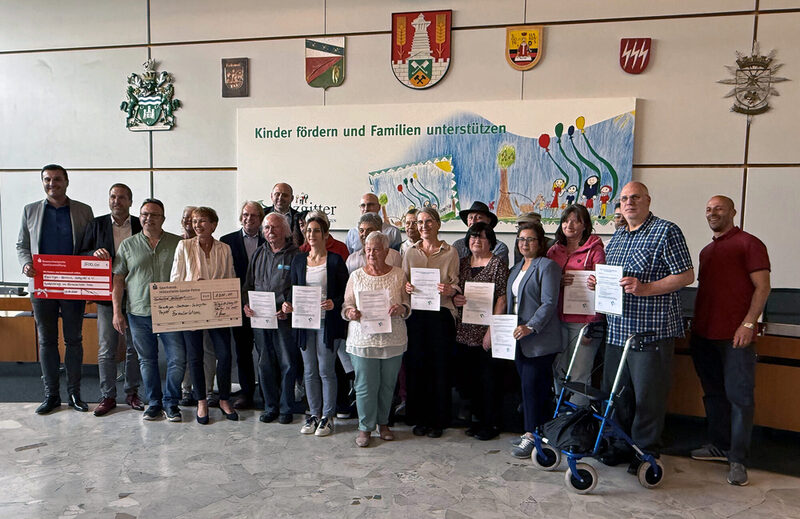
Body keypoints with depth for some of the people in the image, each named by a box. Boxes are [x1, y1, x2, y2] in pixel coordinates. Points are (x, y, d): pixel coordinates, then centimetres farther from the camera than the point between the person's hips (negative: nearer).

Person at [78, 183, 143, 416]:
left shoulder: (141, 226, 2)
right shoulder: (96, 225, 5)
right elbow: (81, 255, 5)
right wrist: (95, 253, -16)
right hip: (107, 296, 0)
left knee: (134, 347, 9)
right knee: (106, 349, 5)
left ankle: (132, 393, 23)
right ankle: (107, 396, 17)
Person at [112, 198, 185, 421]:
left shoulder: (178, 243, 4)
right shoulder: (128, 245, 8)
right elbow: (118, 280, 8)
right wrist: (117, 312, 1)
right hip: (139, 313, 1)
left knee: (177, 359, -2)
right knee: (147, 360, 10)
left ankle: (171, 402, 15)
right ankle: (154, 402, 24)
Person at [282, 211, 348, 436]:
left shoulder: (335, 260, -3)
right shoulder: (298, 260, 9)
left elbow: (345, 292, -2)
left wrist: (333, 303, -20)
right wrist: (288, 304, -6)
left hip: (327, 322, -4)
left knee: (326, 370, 1)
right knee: (309, 371, 11)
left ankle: (328, 416, 15)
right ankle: (314, 414, 24)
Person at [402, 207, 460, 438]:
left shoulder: (450, 252, 3)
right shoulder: (410, 252, 11)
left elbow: (456, 284, 2)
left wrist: (449, 290, -20)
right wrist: (406, 288, -9)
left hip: (441, 313, -2)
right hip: (415, 314, 2)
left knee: (440, 366, 1)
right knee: (416, 365, 5)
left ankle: (437, 420, 16)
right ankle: (419, 418, 20)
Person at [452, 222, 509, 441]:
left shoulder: (497, 263, -5)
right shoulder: (463, 263, 12)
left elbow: (502, 299, -10)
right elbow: (455, 291, 20)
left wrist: (492, 330, -15)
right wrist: (454, 299, -4)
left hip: (486, 332, -5)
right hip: (465, 331, 6)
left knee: (490, 378, 1)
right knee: (471, 378, 12)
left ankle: (492, 423, 15)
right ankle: (479, 418, 26)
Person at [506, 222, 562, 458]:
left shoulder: (547, 266, -9)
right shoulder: (517, 268, 17)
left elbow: (549, 303, -17)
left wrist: (530, 327, -24)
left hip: (540, 339, -8)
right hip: (519, 338, 8)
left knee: (533, 386, -7)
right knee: (528, 386, 12)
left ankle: (533, 436, 2)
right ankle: (533, 431, 21)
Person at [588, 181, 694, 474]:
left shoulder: (666, 232, -5)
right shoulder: (617, 237, 17)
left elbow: (686, 276, -11)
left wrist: (645, 288, -21)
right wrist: (598, 283, 5)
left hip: (652, 331, -7)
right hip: (617, 329, 7)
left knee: (648, 395, 1)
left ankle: (645, 452, 17)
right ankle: (622, 445, 30)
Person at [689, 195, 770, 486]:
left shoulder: (749, 243, -3)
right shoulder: (706, 251, 19)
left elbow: (762, 286, -9)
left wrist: (748, 323, -18)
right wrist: (695, 323, 18)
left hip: (735, 336, -8)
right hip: (703, 334, 8)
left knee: (739, 396, -3)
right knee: (713, 393, 14)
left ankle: (738, 459, 3)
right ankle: (720, 446, 26)